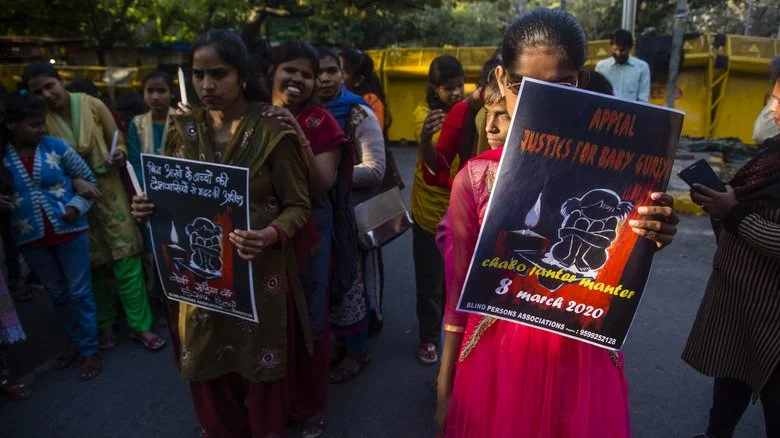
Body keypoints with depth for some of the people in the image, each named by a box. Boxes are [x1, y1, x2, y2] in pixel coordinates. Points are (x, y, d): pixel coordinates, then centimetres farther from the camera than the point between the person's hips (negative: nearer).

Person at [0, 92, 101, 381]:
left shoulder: (56, 147, -7)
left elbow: (89, 180, 1)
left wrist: (77, 207, -12)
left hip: (69, 230, -2)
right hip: (31, 238, 2)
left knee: (79, 292, 6)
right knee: (58, 294, 17)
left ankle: (90, 350, 18)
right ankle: (76, 343, 34)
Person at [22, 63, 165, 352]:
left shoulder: (92, 105, -7)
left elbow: (117, 141, 2)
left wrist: (118, 156, -18)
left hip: (107, 188, -1)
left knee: (126, 259, -2)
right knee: (93, 263, 13)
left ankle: (140, 325, 8)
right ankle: (106, 323, 29)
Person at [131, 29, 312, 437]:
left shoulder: (272, 131, -12)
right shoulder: (183, 127, 2)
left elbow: (298, 206, -11)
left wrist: (271, 235, -30)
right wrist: (150, 207, -11)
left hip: (259, 272, -4)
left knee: (260, 365, 13)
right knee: (206, 366, 18)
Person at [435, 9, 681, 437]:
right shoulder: (476, 178, -10)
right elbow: (459, 289, -2)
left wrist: (648, 241, -24)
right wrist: (445, 387, 5)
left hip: (582, 361, 1)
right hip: (496, 361, 0)